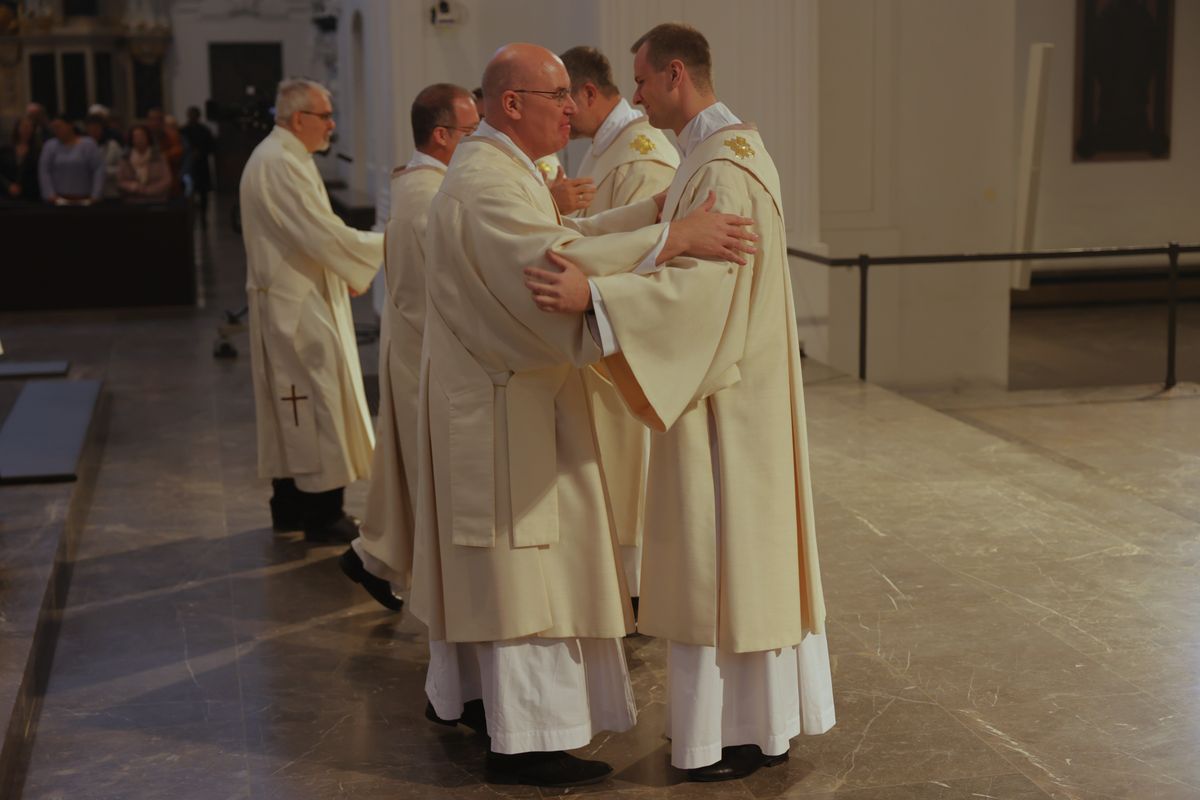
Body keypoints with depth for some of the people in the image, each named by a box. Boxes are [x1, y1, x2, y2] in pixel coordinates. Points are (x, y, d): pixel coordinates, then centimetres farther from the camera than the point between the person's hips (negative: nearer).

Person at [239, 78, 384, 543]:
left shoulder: (277, 157, 14)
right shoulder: (282, 164, -20)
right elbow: (324, 234, -23)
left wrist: (342, 271, 16)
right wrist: (385, 245, -14)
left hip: (291, 300, 11)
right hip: (299, 306, -11)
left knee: (293, 405, 15)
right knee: (318, 401, -5)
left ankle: (290, 505, 23)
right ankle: (322, 514, 1)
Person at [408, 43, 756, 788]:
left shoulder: (500, 169, 13)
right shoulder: (487, 182, -22)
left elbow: (564, 235, 15)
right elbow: (556, 261, -34)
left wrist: (656, 208, 5)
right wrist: (674, 236, -34)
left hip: (494, 395, 11)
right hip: (505, 402, -11)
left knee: (485, 554, 19)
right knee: (523, 561, -6)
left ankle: (460, 690, 33)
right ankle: (524, 740, 1)